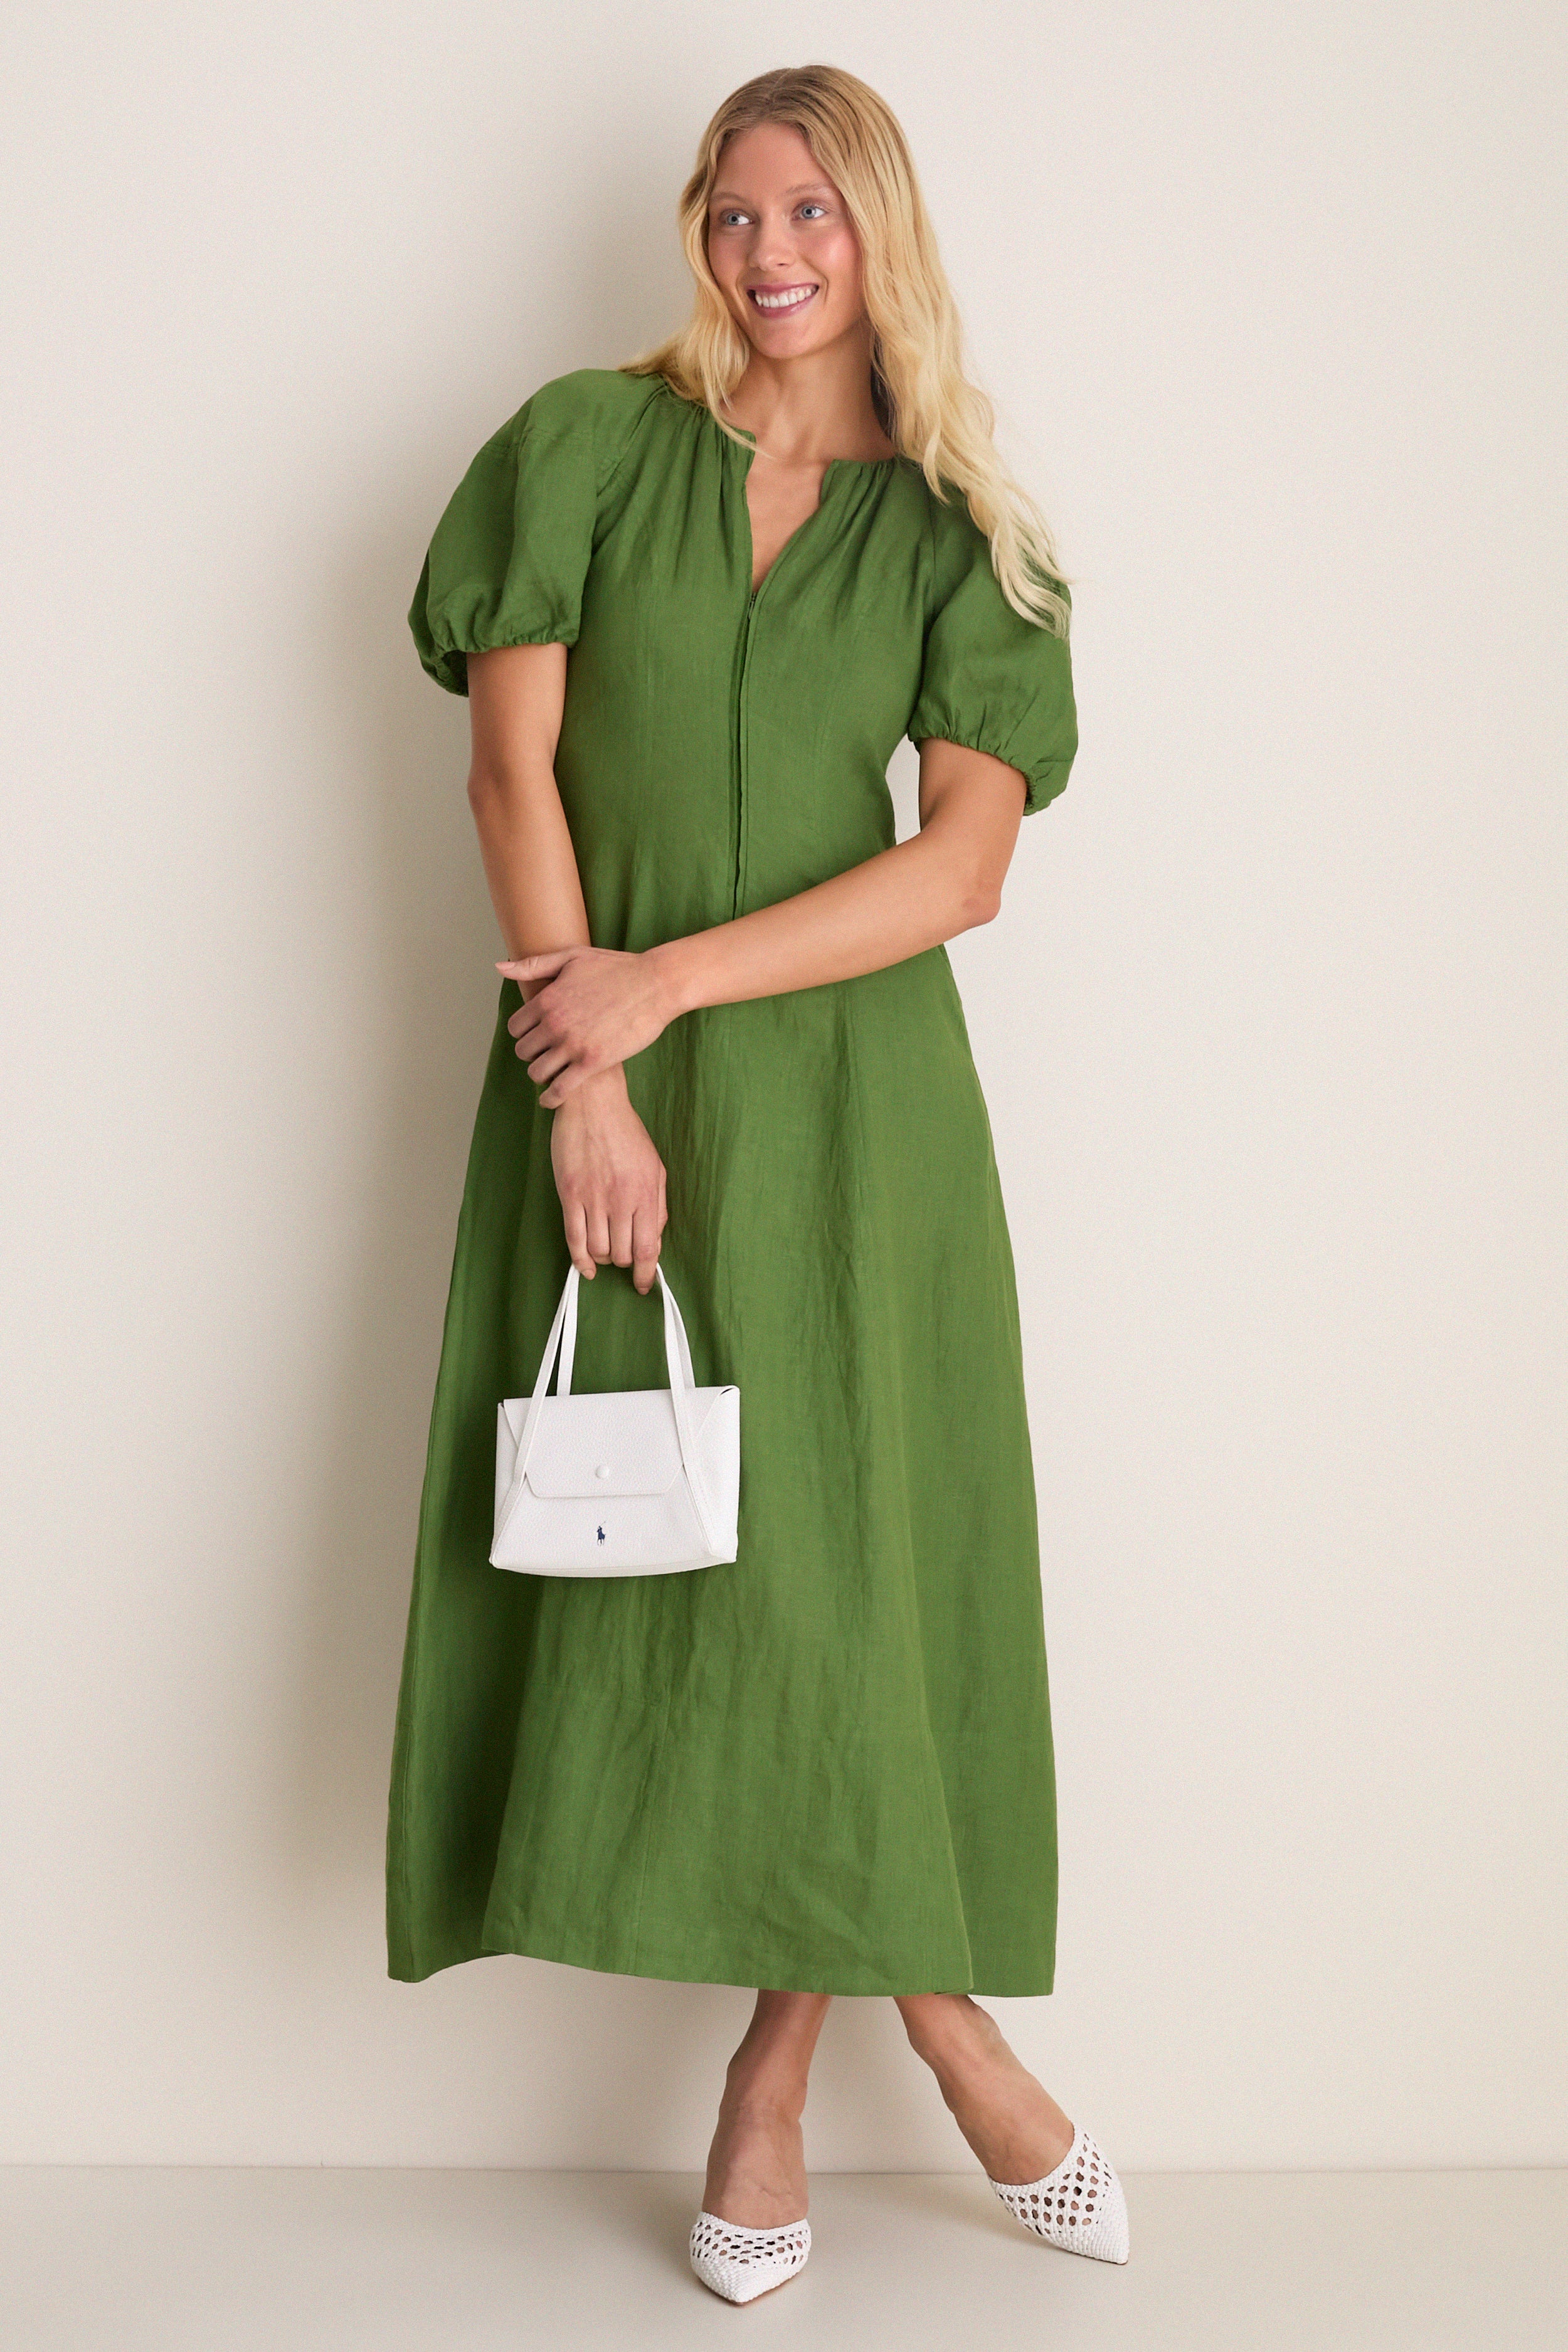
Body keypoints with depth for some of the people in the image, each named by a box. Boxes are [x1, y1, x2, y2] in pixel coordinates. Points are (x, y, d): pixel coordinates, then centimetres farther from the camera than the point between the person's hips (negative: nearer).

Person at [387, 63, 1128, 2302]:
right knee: (669, 1552, 1)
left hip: (845, 1083, 0)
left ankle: (778, 2069, 20)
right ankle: (944, 2017, 20)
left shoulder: (955, 526, 5)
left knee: (842, 1552, 2)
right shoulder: (586, 444, 5)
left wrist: (673, 979, -14)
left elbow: (966, 864, -5)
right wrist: (585, 1083, -11)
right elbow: (514, 761, -3)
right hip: (615, 1068, 0)